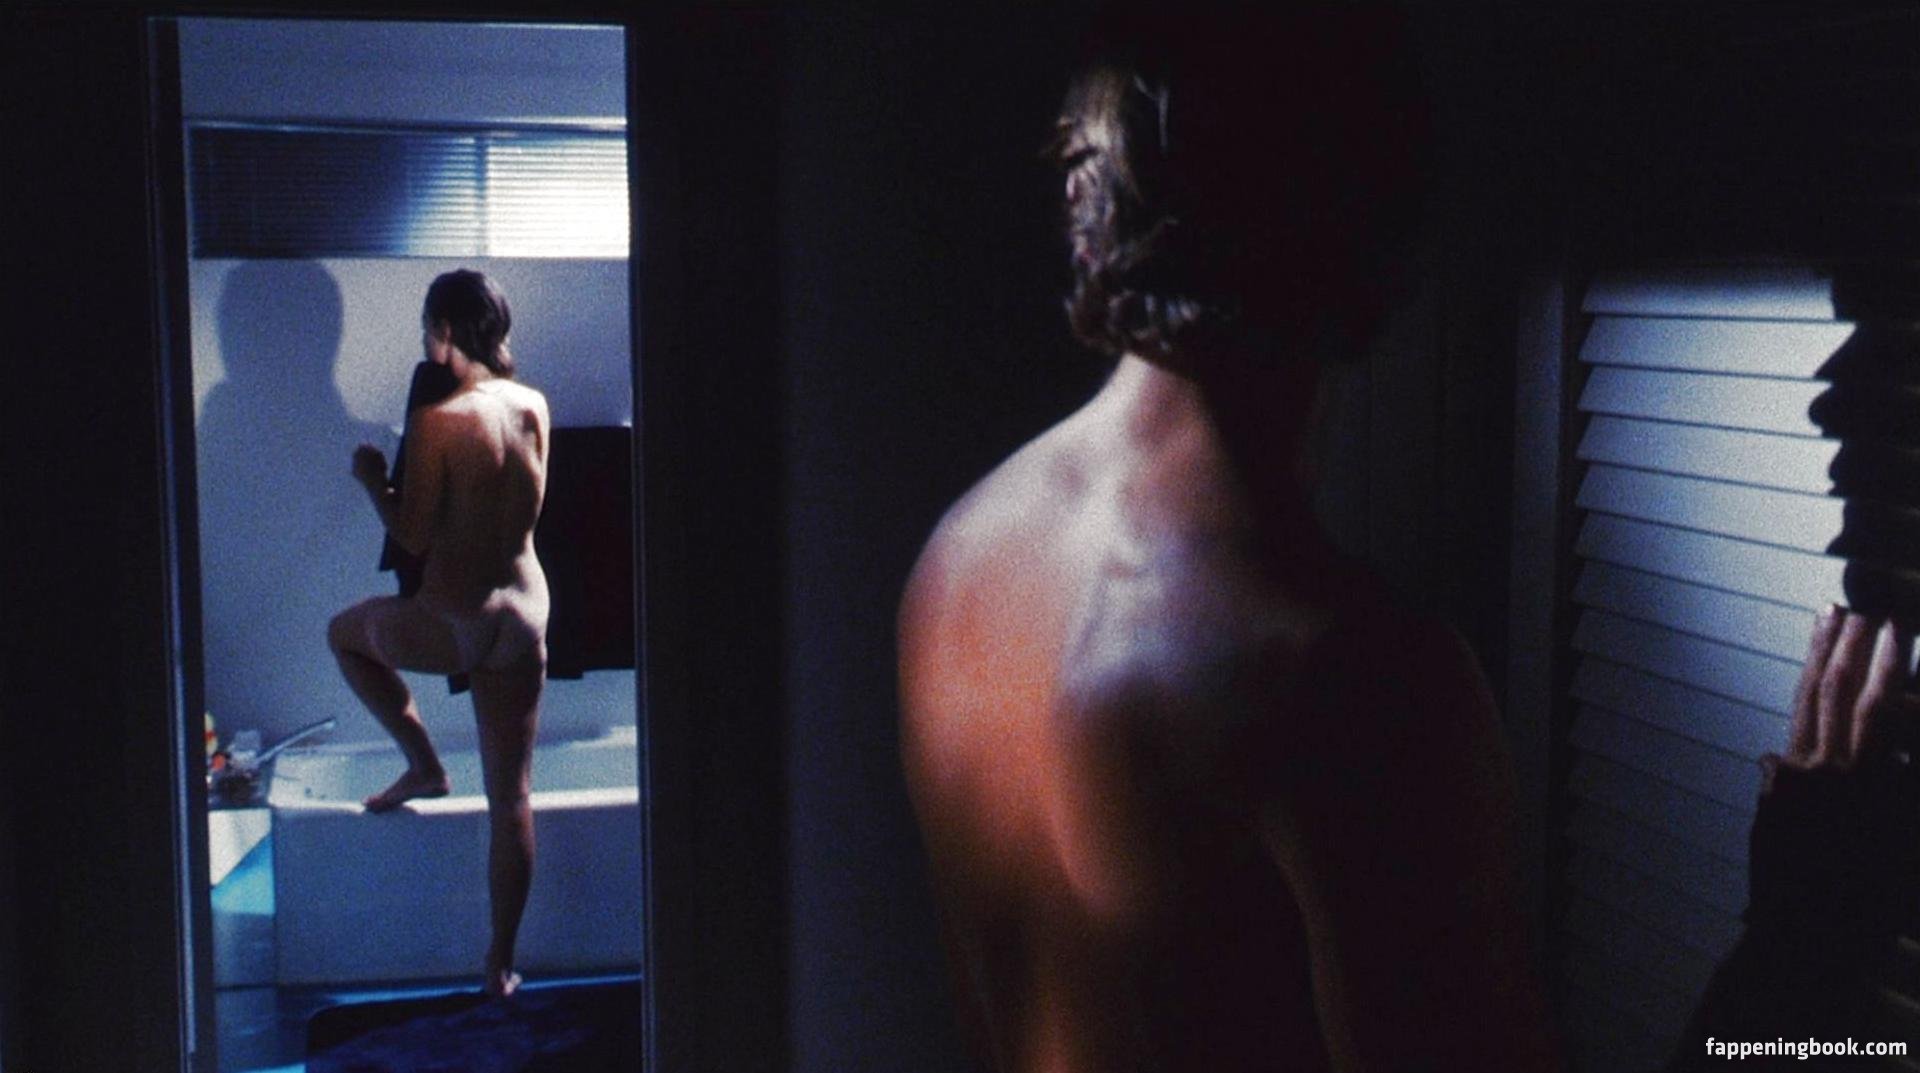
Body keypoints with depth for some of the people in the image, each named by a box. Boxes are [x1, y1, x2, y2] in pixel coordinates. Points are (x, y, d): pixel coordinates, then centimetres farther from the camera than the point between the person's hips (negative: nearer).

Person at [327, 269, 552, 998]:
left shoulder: (439, 421, -16)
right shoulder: (533, 408, 2)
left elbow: (411, 536, -13)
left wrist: (373, 477, 4)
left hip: (453, 622, -5)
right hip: (526, 616, 5)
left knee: (346, 633, 28)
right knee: (511, 798, 10)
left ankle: (424, 765, 21)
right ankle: (502, 961, 17)